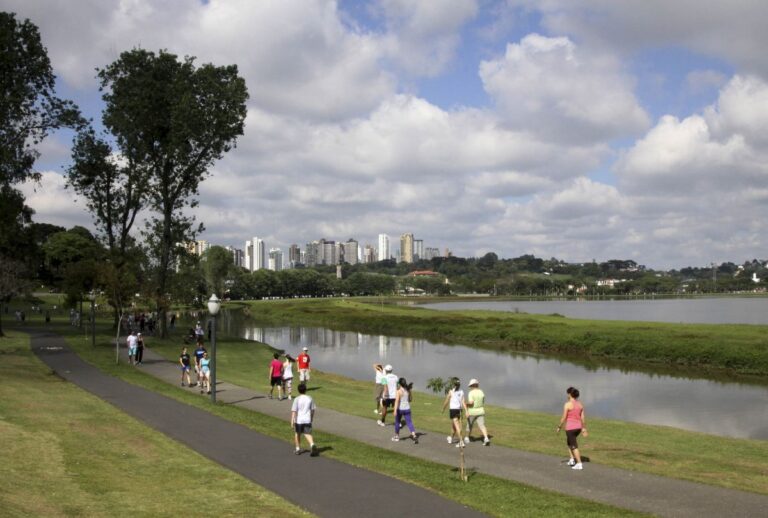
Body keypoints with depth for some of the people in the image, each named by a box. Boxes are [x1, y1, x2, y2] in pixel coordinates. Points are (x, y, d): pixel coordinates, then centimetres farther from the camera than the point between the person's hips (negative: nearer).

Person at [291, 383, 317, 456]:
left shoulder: (297, 399, -8)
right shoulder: (309, 399, 4)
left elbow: (294, 411, -13)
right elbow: (312, 410, 12)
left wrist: (292, 421, -13)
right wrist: (311, 419, 26)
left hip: (298, 420, -2)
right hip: (307, 420, 2)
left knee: (297, 433, 19)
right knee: (308, 434, 1)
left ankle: (298, 449, 26)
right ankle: (312, 444, -27)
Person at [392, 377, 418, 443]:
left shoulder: (398, 391, -13)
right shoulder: (408, 391, 3)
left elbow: (397, 401, -21)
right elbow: (410, 399, 14)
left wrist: (395, 410, -24)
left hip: (400, 409, -4)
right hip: (407, 409, 4)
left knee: (397, 422, 17)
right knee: (409, 422, 0)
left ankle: (397, 436, 30)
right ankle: (414, 436, -17)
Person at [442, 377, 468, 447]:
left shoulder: (451, 392, -8)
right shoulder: (461, 392, 4)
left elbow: (446, 402, -2)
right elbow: (463, 402, -3)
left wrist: (443, 409, 14)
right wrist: (466, 411, -6)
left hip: (453, 410, -5)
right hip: (459, 410, 5)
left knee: (456, 426, -7)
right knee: (453, 426, 20)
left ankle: (461, 442, -16)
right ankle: (451, 439, 33)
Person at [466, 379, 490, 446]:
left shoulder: (471, 393, -14)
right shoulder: (481, 392, 3)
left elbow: (471, 402, -24)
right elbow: (483, 402, 13)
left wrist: (467, 404, -5)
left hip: (472, 412, -3)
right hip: (480, 412, 4)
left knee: (469, 425, 16)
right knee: (482, 426, -4)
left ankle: (467, 439, 31)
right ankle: (486, 438, -23)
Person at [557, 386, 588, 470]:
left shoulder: (567, 404, -16)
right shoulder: (580, 404, 4)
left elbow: (564, 418, -13)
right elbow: (582, 418, 6)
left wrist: (559, 427, 1)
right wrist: (584, 429, 13)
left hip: (570, 428, -7)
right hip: (578, 427, 7)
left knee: (574, 446, 2)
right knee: (569, 442, 27)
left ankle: (579, 464, 0)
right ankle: (571, 459, 24)